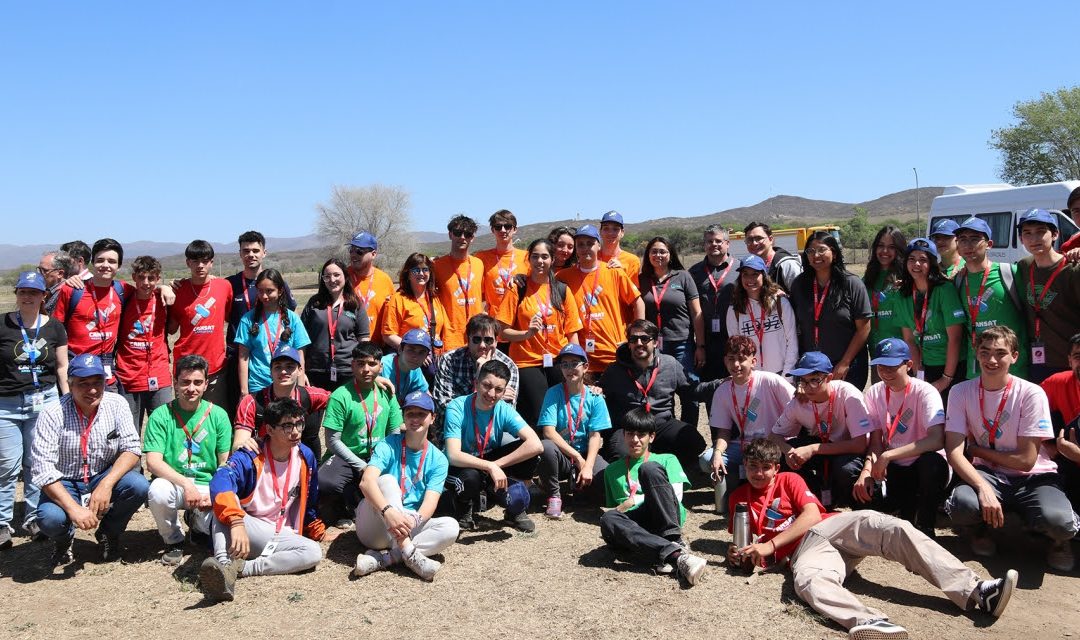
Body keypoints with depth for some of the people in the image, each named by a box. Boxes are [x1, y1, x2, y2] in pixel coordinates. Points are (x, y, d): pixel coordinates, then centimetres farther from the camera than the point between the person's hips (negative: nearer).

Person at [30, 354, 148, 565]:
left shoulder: (116, 405, -10)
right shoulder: (52, 414, -16)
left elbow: (131, 449, -12)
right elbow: (42, 469, -21)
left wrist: (106, 484, -29)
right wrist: (74, 509, -32)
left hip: (104, 477, 2)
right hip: (64, 483, -2)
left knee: (138, 486, -27)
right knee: (50, 519, -32)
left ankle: (108, 534, 5)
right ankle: (63, 539, 10)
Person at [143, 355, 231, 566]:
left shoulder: (218, 415, 2)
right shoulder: (161, 415, -3)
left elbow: (226, 462, 1)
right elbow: (153, 461, -13)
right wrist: (186, 484, -26)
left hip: (209, 486, 1)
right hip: (173, 483, -1)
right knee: (158, 491, -35)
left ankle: (197, 523, 15)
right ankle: (173, 541, -3)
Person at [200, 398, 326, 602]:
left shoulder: (306, 457, 0)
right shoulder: (249, 457, -14)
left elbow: (310, 501, 16)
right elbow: (219, 484, -35)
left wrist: (316, 531, 23)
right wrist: (236, 523, -49)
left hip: (280, 536, 3)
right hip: (248, 527, -3)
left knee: (314, 552, -27)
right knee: (225, 502, -31)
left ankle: (240, 568, -35)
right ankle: (224, 563, -50)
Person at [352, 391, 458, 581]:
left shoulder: (438, 459, 0)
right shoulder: (388, 446, -7)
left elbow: (430, 503, -13)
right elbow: (366, 482, -24)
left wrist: (413, 520, -36)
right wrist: (388, 511, -43)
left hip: (408, 529, 2)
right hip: (374, 528, -2)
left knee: (450, 526, -22)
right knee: (387, 480, -27)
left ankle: (383, 558, -30)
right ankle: (409, 554, -37)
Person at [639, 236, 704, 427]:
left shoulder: (683, 277, 3)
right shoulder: (642, 280, 9)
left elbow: (697, 314, 2)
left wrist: (700, 346, -3)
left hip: (682, 345, -1)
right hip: (652, 347, 2)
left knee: (689, 397, 0)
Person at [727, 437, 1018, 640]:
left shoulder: (789, 480, 14)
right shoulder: (739, 497, 18)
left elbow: (811, 515, 0)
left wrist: (770, 545, -9)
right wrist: (739, 555, -5)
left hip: (829, 526, 2)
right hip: (802, 549, -2)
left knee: (893, 529, -23)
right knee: (809, 580, -40)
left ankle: (975, 590, -31)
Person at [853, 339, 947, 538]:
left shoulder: (924, 392, -15)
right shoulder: (875, 393, 0)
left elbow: (937, 440, -30)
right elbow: (876, 441, -3)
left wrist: (887, 456, -34)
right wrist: (867, 470, -24)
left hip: (923, 468, -3)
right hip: (894, 469, 4)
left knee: (932, 461, -39)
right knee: (862, 489, -27)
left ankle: (924, 527, -15)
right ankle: (910, 505, 5)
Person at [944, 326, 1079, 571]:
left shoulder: (1031, 394, -10)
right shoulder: (961, 392, -5)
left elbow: (1026, 460, -11)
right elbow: (954, 452, -13)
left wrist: (977, 449, -5)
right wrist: (983, 487, -28)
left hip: (1033, 477, -1)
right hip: (986, 475, 1)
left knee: (1057, 521, -34)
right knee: (962, 504, -34)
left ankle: (1059, 541, 7)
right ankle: (980, 530, 5)